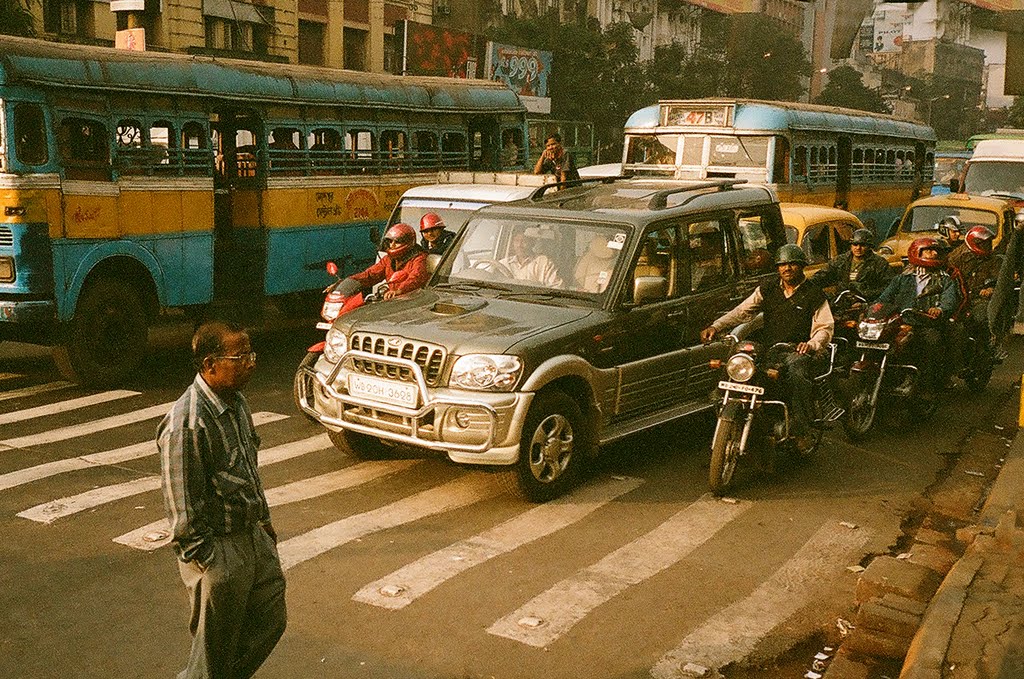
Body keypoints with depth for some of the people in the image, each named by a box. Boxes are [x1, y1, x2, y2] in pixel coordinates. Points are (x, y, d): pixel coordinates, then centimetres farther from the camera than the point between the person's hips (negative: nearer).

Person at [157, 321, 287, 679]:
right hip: (218, 550, -8)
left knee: (271, 621, 20)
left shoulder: (237, 403, 4)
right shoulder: (186, 424, -25)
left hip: (253, 537, 9)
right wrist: (207, 564, -18)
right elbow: (183, 506, -22)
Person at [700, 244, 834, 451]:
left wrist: (812, 344, -22)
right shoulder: (767, 291, 17)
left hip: (798, 351, -3)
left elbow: (825, 327, 0)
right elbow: (742, 311, 7)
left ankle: (802, 430, -29)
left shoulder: (814, 294, 8)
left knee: (796, 374, -37)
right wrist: (716, 326, -9)